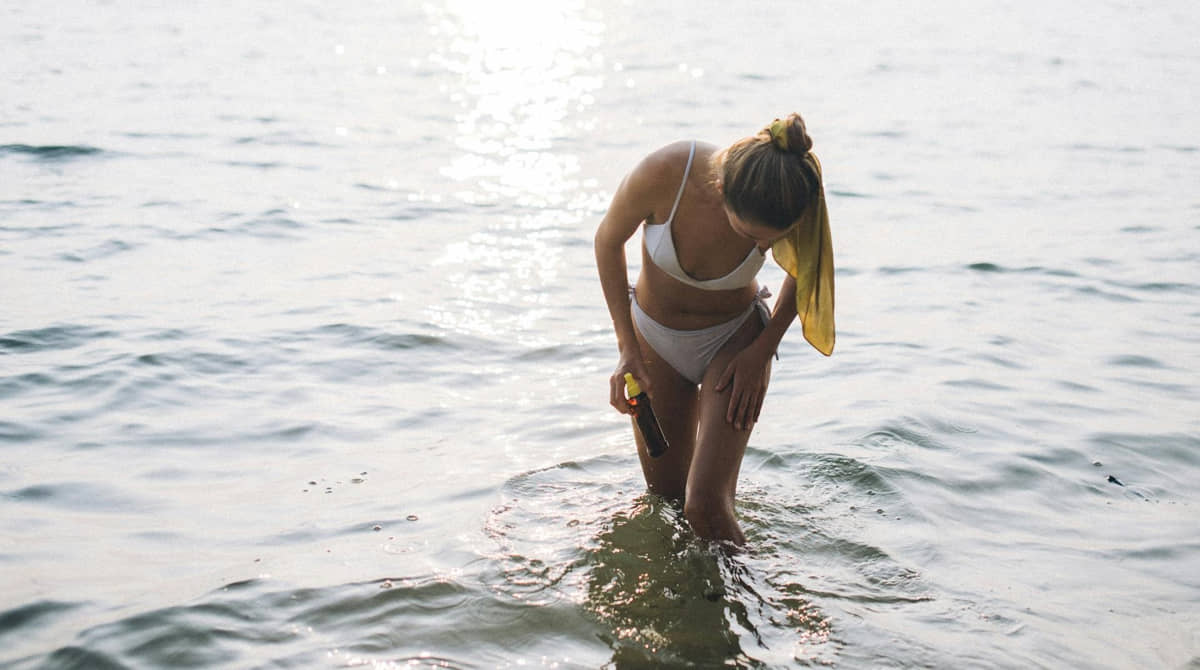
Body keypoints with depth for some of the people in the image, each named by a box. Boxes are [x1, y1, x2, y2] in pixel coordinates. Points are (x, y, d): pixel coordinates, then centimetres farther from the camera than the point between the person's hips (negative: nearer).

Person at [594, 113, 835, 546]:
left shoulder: (788, 210, -30)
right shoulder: (663, 174, -34)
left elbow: (805, 272, -4)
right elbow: (608, 241, -11)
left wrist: (762, 351, -9)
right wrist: (628, 348, -12)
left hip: (735, 339, -1)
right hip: (655, 335, 1)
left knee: (705, 506, -14)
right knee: (665, 500, 12)